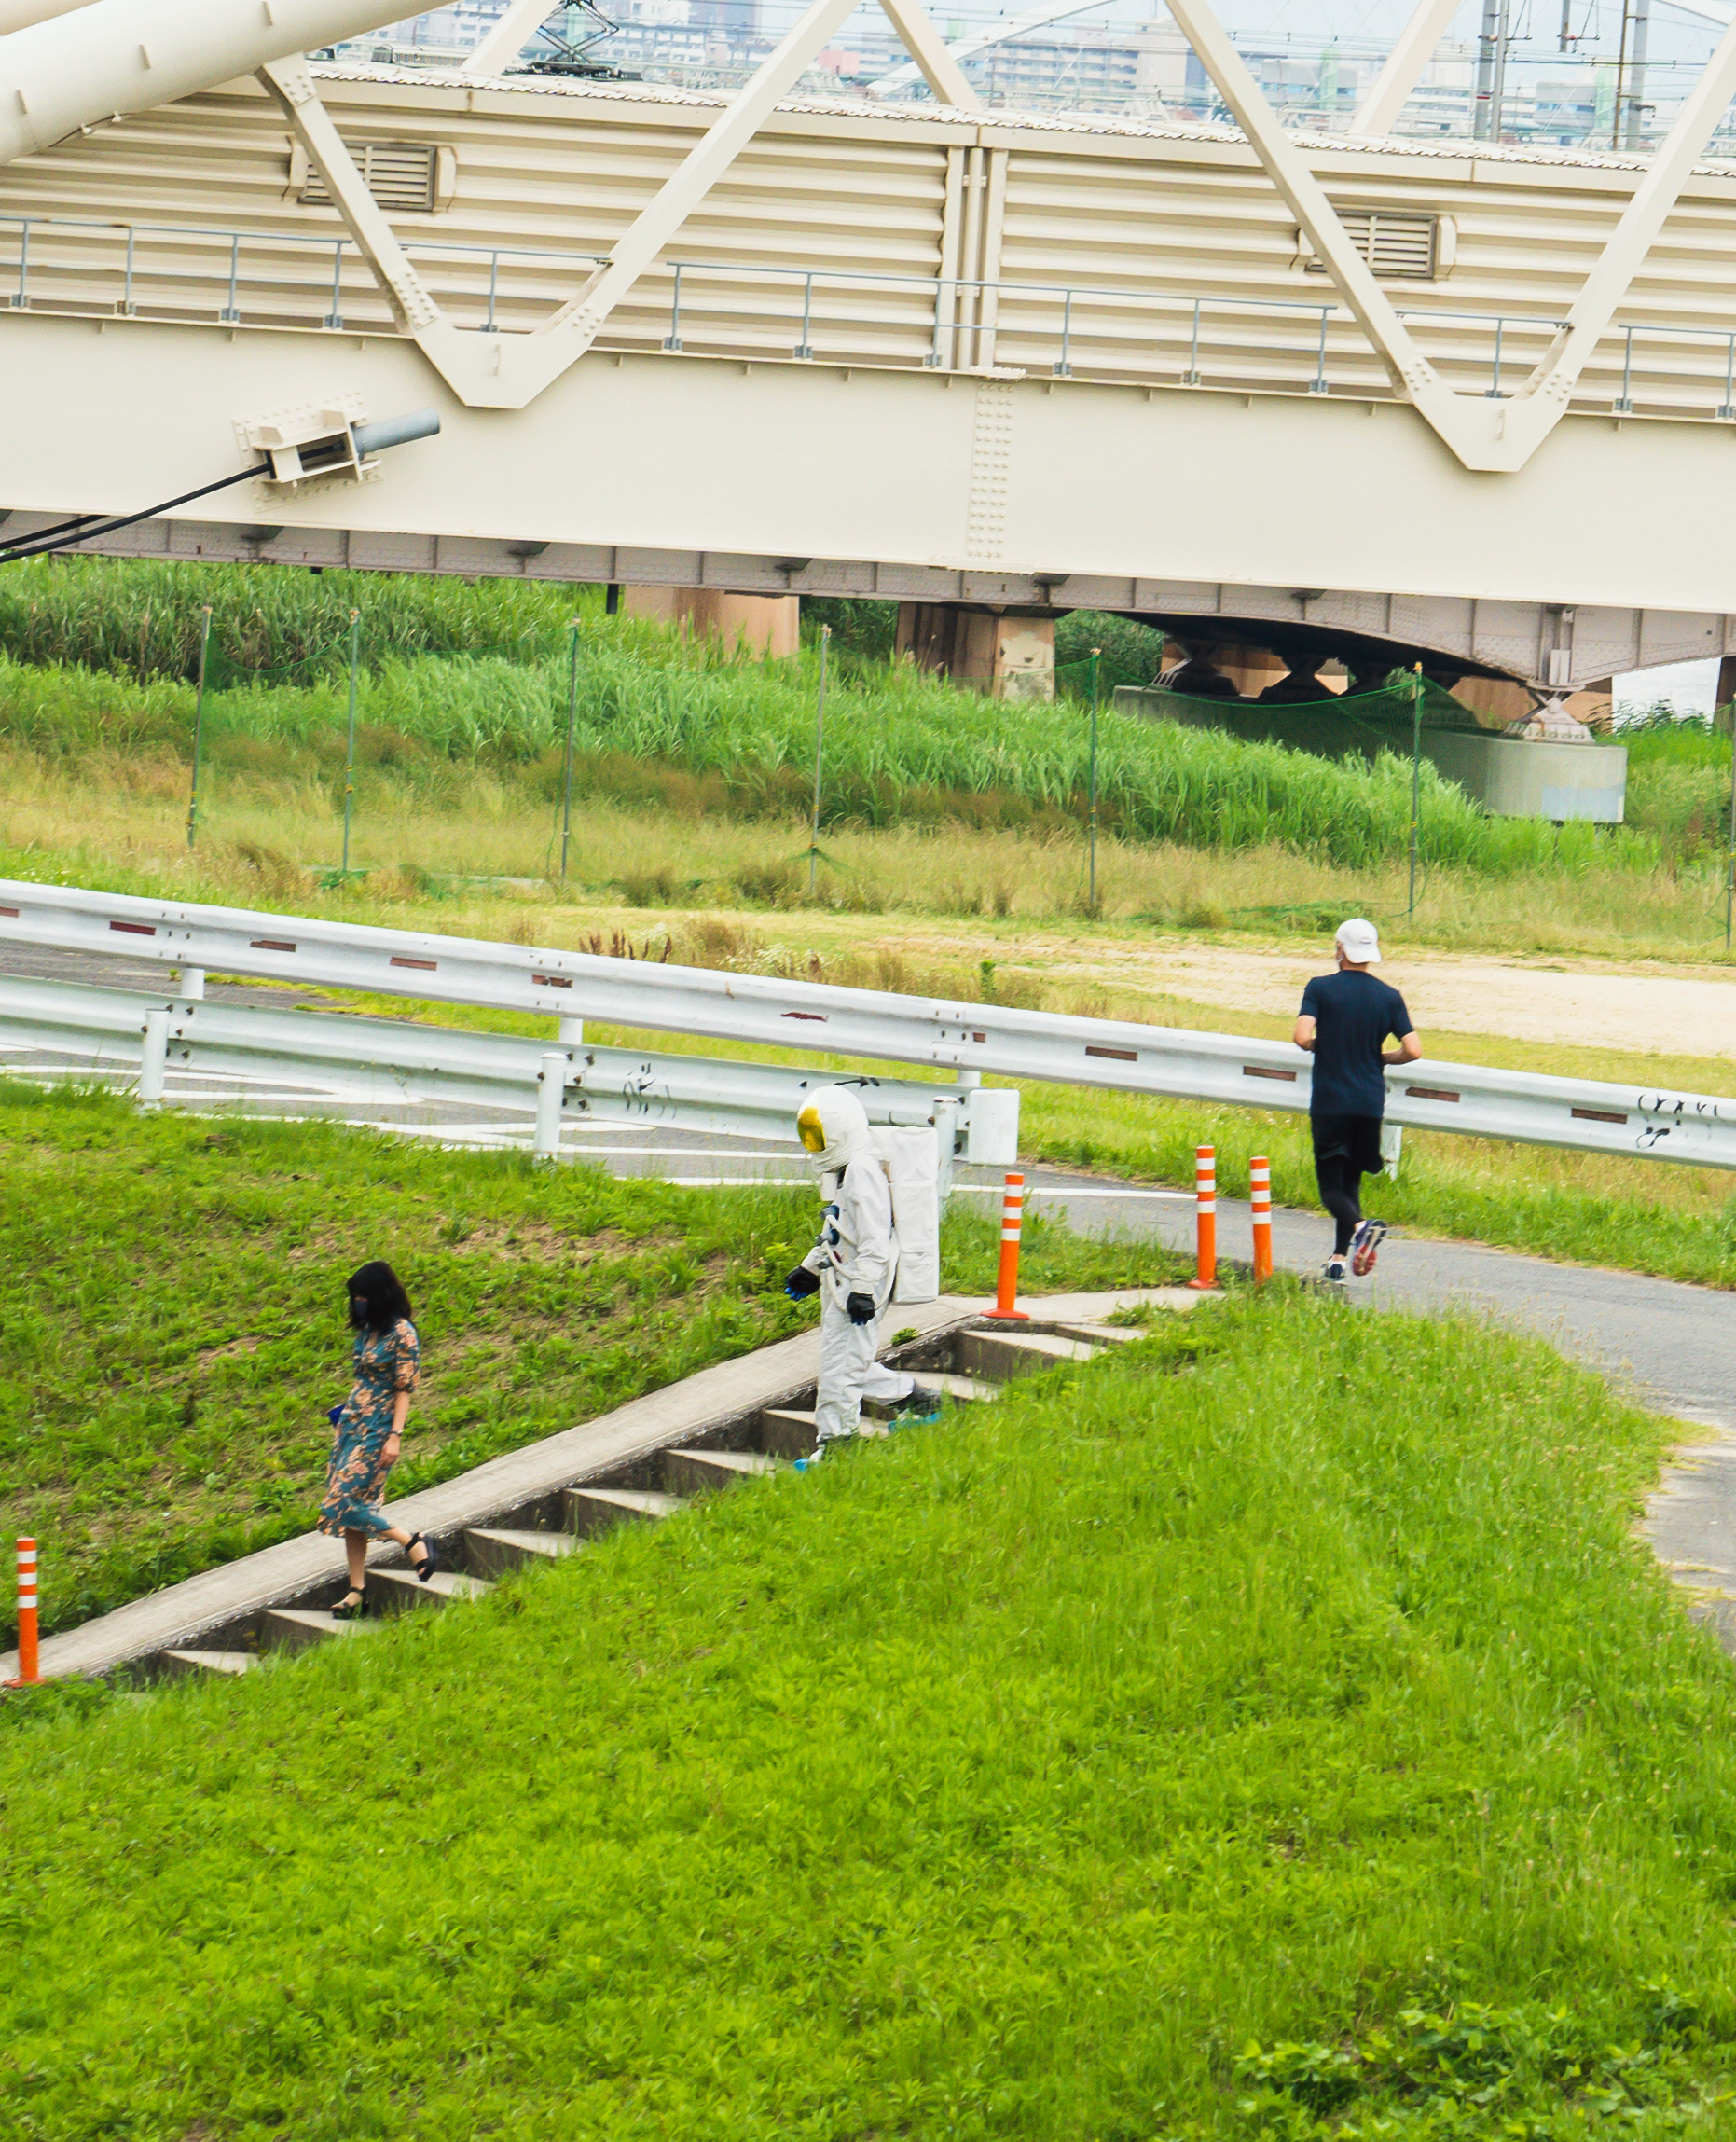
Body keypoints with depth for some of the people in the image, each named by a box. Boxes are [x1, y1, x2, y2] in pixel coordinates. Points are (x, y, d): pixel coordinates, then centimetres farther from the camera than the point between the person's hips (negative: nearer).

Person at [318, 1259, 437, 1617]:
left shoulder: (402, 1334, -12)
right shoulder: (368, 1330, 12)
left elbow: (404, 1390, -14)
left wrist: (395, 1437, -18)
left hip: (378, 1427, -8)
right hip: (352, 1423, 8)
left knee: (345, 1502, -15)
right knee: (349, 1507, 4)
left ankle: (413, 1543, -1)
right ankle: (356, 1591, 6)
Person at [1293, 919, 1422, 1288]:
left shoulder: (1321, 988, -6)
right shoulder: (1389, 997, 2)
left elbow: (1303, 1037, -18)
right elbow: (1413, 1051, -4)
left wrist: (1317, 1047, 5)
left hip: (1329, 1101, -3)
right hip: (1370, 1102, 3)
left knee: (1331, 1184, -1)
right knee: (1351, 1180, 16)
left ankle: (1360, 1226, -30)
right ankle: (1339, 1259, 14)